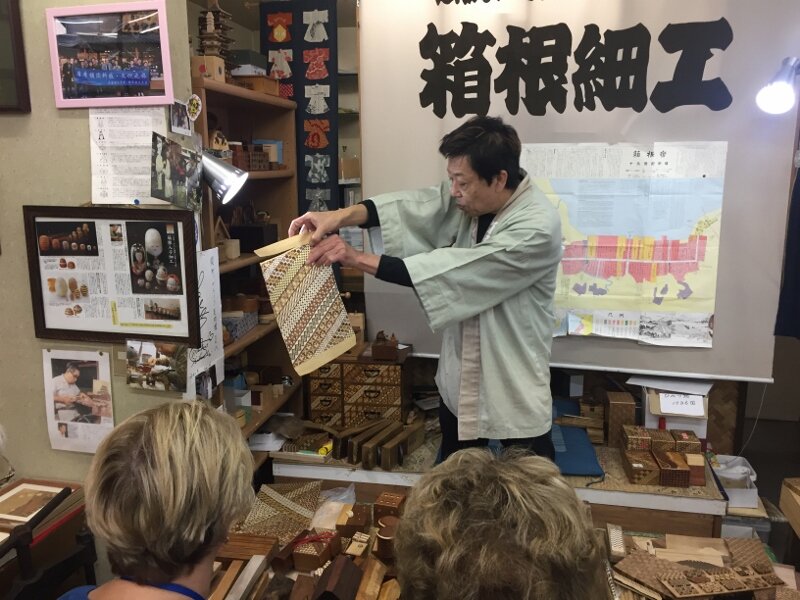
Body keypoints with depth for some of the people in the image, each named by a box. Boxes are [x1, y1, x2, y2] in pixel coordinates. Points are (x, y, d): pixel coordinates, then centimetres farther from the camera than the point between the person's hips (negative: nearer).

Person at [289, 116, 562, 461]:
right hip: (459, 383, 7)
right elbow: (419, 205, -11)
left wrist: (357, 258, -28)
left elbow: (451, 271, -29)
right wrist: (340, 216, -28)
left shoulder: (538, 228, -26)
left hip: (515, 392, -7)